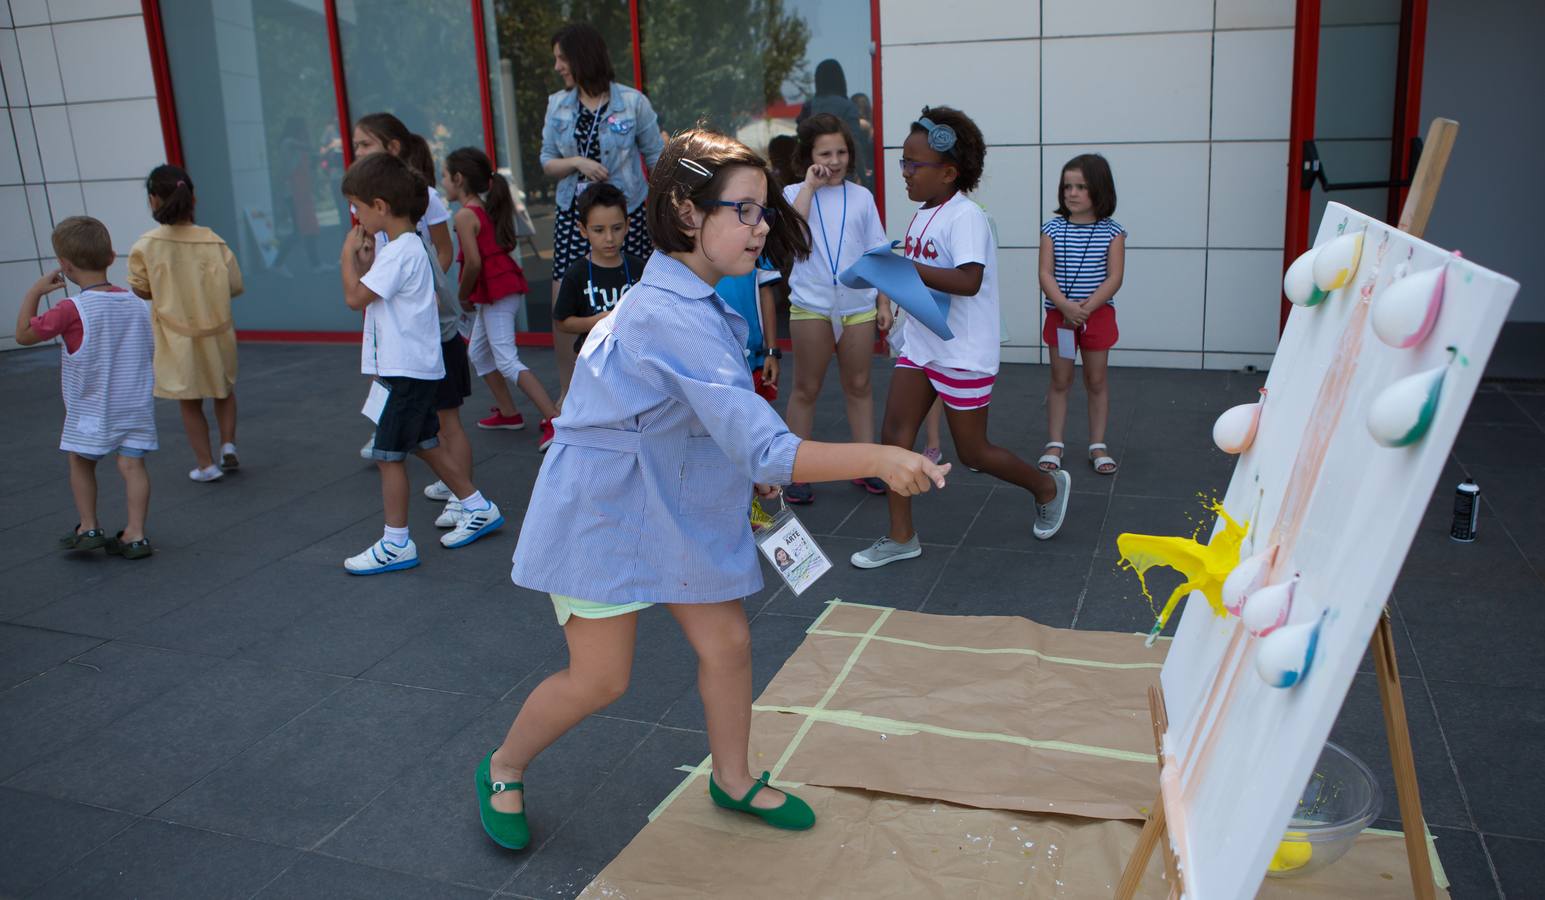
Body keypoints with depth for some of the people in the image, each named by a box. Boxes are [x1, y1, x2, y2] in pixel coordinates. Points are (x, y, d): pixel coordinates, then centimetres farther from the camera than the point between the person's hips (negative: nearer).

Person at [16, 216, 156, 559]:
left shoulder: (72, 309, -17)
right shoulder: (137, 304, -1)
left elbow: (24, 335, -7)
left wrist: (33, 292, 0)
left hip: (91, 410, -3)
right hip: (136, 406, 4)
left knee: (81, 462, 16)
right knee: (132, 464, 3)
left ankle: (89, 527, 19)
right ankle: (135, 534, 1)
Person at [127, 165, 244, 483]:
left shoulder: (146, 246, -13)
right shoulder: (214, 242, -10)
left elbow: (141, 290, -4)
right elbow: (235, 286, -7)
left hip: (177, 336, -1)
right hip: (216, 333, 2)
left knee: (189, 402, 12)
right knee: (224, 391, 24)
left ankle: (205, 463, 14)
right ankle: (228, 445, 12)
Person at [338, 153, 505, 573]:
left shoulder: (400, 252, -19)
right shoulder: (404, 246, 12)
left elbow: (355, 297, -20)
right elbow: (374, 291, 19)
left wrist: (349, 254, -8)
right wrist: (366, 262, 5)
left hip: (406, 371, -10)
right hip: (414, 366, 10)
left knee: (388, 455, -2)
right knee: (426, 444, 19)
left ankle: (396, 543, 6)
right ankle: (478, 508, 28)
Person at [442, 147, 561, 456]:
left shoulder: (465, 215, -14)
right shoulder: (487, 208, 13)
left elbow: (474, 262, -22)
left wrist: (463, 296, -6)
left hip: (495, 292, -10)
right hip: (506, 285, 10)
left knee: (507, 361, -12)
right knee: (479, 352, 21)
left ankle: (554, 419, -19)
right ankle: (508, 413, 27)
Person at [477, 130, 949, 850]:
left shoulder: (693, 299, 1)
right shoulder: (671, 318, -32)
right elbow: (765, 451, -37)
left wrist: (746, 467, 10)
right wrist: (880, 459, -39)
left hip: (675, 506, 9)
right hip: (602, 510, -9)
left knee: (727, 642, 10)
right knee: (600, 677, 3)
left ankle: (732, 778, 32)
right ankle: (502, 770, 30)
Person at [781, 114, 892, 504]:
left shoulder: (861, 197, 7)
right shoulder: (794, 193, 1)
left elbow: (877, 254, 9)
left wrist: (883, 303, 5)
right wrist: (810, 186, -15)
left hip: (858, 306, 2)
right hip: (811, 306, -2)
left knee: (859, 386, 10)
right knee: (806, 389, 6)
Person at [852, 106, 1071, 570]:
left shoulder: (965, 217, -19)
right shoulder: (923, 213, 7)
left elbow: (968, 281, -33)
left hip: (963, 353, -8)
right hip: (920, 345, 8)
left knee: (973, 452, 4)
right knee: (895, 433, 1)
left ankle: (1048, 486, 30)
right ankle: (901, 536, 12)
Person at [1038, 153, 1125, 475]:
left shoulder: (1111, 231, -3)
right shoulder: (1053, 228, -1)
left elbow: (1114, 278, -9)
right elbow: (1046, 274, -8)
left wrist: (1086, 307, -22)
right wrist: (1066, 306, -24)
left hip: (1099, 314, 0)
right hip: (1059, 314, 0)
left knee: (1097, 381, 8)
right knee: (1060, 380, 7)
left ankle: (1098, 445, 18)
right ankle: (1054, 444, 16)